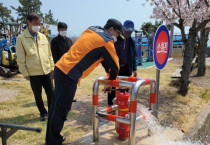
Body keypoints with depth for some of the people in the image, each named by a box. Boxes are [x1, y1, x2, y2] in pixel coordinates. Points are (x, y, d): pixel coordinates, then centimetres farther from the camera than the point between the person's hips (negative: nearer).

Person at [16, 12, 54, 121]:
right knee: (38, 95, 9)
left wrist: (52, 66, 9)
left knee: (50, 92, 10)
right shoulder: (21, 38, -4)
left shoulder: (43, 36, 7)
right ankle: (43, 113, 28)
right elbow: (20, 59, -4)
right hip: (33, 73, -3)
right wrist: (25, 73, -6)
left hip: (46, 71, 3)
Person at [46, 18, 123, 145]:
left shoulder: (92, 30, 17)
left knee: (57, 106, 18)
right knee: (61, 110, 1)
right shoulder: (106, 42, -8)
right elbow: (115, 65, 1)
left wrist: (109, 71, 29)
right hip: (69, 74, -9)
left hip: (61, 68, 10)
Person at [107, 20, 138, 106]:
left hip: (126, 69, 4)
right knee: (112, 87, 2)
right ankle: (110, 105, 15)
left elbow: (134, 56, 12)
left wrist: (134, 69, 8)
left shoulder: (132, 41, 7)